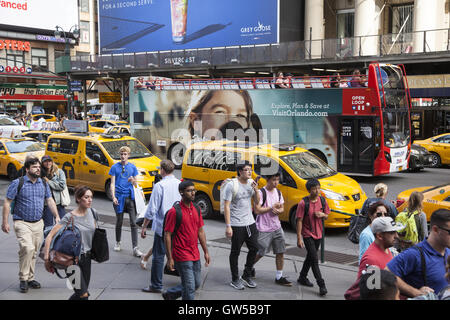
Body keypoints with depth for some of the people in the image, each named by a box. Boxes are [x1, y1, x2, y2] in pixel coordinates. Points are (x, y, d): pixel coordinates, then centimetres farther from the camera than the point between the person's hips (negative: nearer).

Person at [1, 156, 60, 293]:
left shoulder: (43, 184, 8)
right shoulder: (17, 183, -7)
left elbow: (50, 201, 13)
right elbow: (7, 203, -5)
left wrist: (57, 216, 1)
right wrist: (5, 222, -9)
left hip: (38, 223, 5)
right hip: (22, 223, -5)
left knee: (34, 252, 10)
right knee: (28, 248, -20)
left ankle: (30, 278, 23)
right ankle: (23, 279, -8)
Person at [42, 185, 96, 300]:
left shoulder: (91, 212, 3)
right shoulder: (69, 217, -14)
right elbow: (50, 236, -17)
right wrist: (46, 258, -21)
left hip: (87, 257, 6)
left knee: (80, 294, 11)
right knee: (83, 295, -9)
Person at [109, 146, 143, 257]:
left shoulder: (133, 167, 7)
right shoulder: (115, 167, 3)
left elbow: (136, 184, 11)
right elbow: (112, 184, 1)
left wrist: (133, 180, -12)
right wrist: (113, 197, -10)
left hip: (130, 197, 1)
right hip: (119, 197, -1)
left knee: (133, 223, -5)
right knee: (119, 222, 11)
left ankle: (135, 248, -5)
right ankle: (117, 243, 30)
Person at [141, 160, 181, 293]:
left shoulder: (159, 186, -14)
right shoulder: (180, 184, 1)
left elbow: (152, 209, -13)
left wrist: (144, 227, -5)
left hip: (162, 226, -5)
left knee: (158, 256, 4)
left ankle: (156, 286, 10)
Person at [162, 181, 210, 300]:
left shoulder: (196, 210, 7)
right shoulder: (174, 212, -14)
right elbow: (167, 235, -13)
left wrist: (206, 251, 12)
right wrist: (170, 258, -14)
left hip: (195, 255, 7)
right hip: (182, 256, -7)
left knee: (197, 284, 17)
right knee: (190, 288, -5)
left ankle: (169, 294, 36)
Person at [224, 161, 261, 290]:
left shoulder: (251, 184, 6)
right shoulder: (231, 185, -14)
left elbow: (257, 202, 11)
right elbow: (226, 206, -15)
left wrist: (256, 190, -8)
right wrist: (228, 226, -19)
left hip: (250, 223, 7)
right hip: (237, 225, -7)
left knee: (254, 248, 11)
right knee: (235, 252, 5)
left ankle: (246, 276, 28)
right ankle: (235, 280, 19)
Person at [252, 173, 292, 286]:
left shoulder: (278, 192, 8)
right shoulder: (261, 192, -14)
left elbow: (282, 208, 14)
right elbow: (257, 210, -19)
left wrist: (278, 211, -9)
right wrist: (272, 207, -17)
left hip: (276, 227, 7)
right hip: (264, 229, -6)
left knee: (280, 252, 4)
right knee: (261, 253, 3)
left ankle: (279, 277, 13)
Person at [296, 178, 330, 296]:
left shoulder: (322, 201, -1)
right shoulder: (303, 203, -16)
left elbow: (327, 215, 12)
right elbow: (299, 221, -14)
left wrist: (322, 214, -14)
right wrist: (299, 238, -16)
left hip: (318, 234, 6)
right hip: (307, 234, -6)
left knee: (310, 257, 18)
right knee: (314, 259, -10)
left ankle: (302, 277, 35)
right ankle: (321, 285, -7)